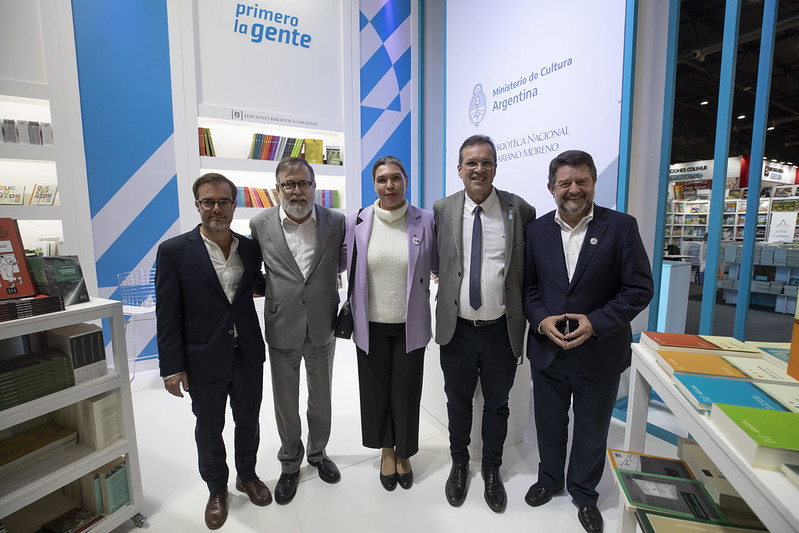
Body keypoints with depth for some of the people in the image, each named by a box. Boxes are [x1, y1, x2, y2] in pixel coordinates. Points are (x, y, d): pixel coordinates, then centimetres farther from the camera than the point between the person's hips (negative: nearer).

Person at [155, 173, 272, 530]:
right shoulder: (174, 251, -10)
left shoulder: (250, 248, 0)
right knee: (209, 429, 17)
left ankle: (247, 476, 46)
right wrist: (172, 368, -10)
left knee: (248, 421, 20)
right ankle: (217, 490, 42)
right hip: (205, 361, -2)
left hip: (248, 355, 3)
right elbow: (167, 315, -9)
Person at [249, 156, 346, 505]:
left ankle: (318, 452, 45)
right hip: (282, 330, 0)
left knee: (321, 398, 19)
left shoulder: (336, 222, -6)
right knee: (285, 402, 16)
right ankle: (290, 465, 40)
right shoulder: (260, 224, -6)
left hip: (323, 328, 1)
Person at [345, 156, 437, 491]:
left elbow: (439, 263, 5)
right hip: (371, 325, 1)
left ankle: (404, 454, 40)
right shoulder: (356, 222, -4)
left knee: (406, 391, 12)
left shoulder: (425, 221, -5)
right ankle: (387, 450, 43)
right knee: (376, 389, 15)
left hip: (410, 325, 0)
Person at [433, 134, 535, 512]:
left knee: (497, 405, 18)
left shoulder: (520, 210, -5)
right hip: (457, 328, 1)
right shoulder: (441, 211, -2)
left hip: (502, 330, 0)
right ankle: (459, 463, 45)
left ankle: (492, 468, 44)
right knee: (458, 402, 19)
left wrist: (524, 317, 1)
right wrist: (451, 280, 2)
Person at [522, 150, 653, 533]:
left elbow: (639, 288, -9)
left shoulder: (621, 226, -9)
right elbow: (527, 285, 3)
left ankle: (584, 493, 43)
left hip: (599, 353, -2)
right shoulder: (536, 229, -1)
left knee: (592, 431, 18)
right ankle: (549, 479, 47)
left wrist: (596, 322, -20)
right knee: (549, 424, 21)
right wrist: (541, 319, -14)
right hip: (547, 350, 2)